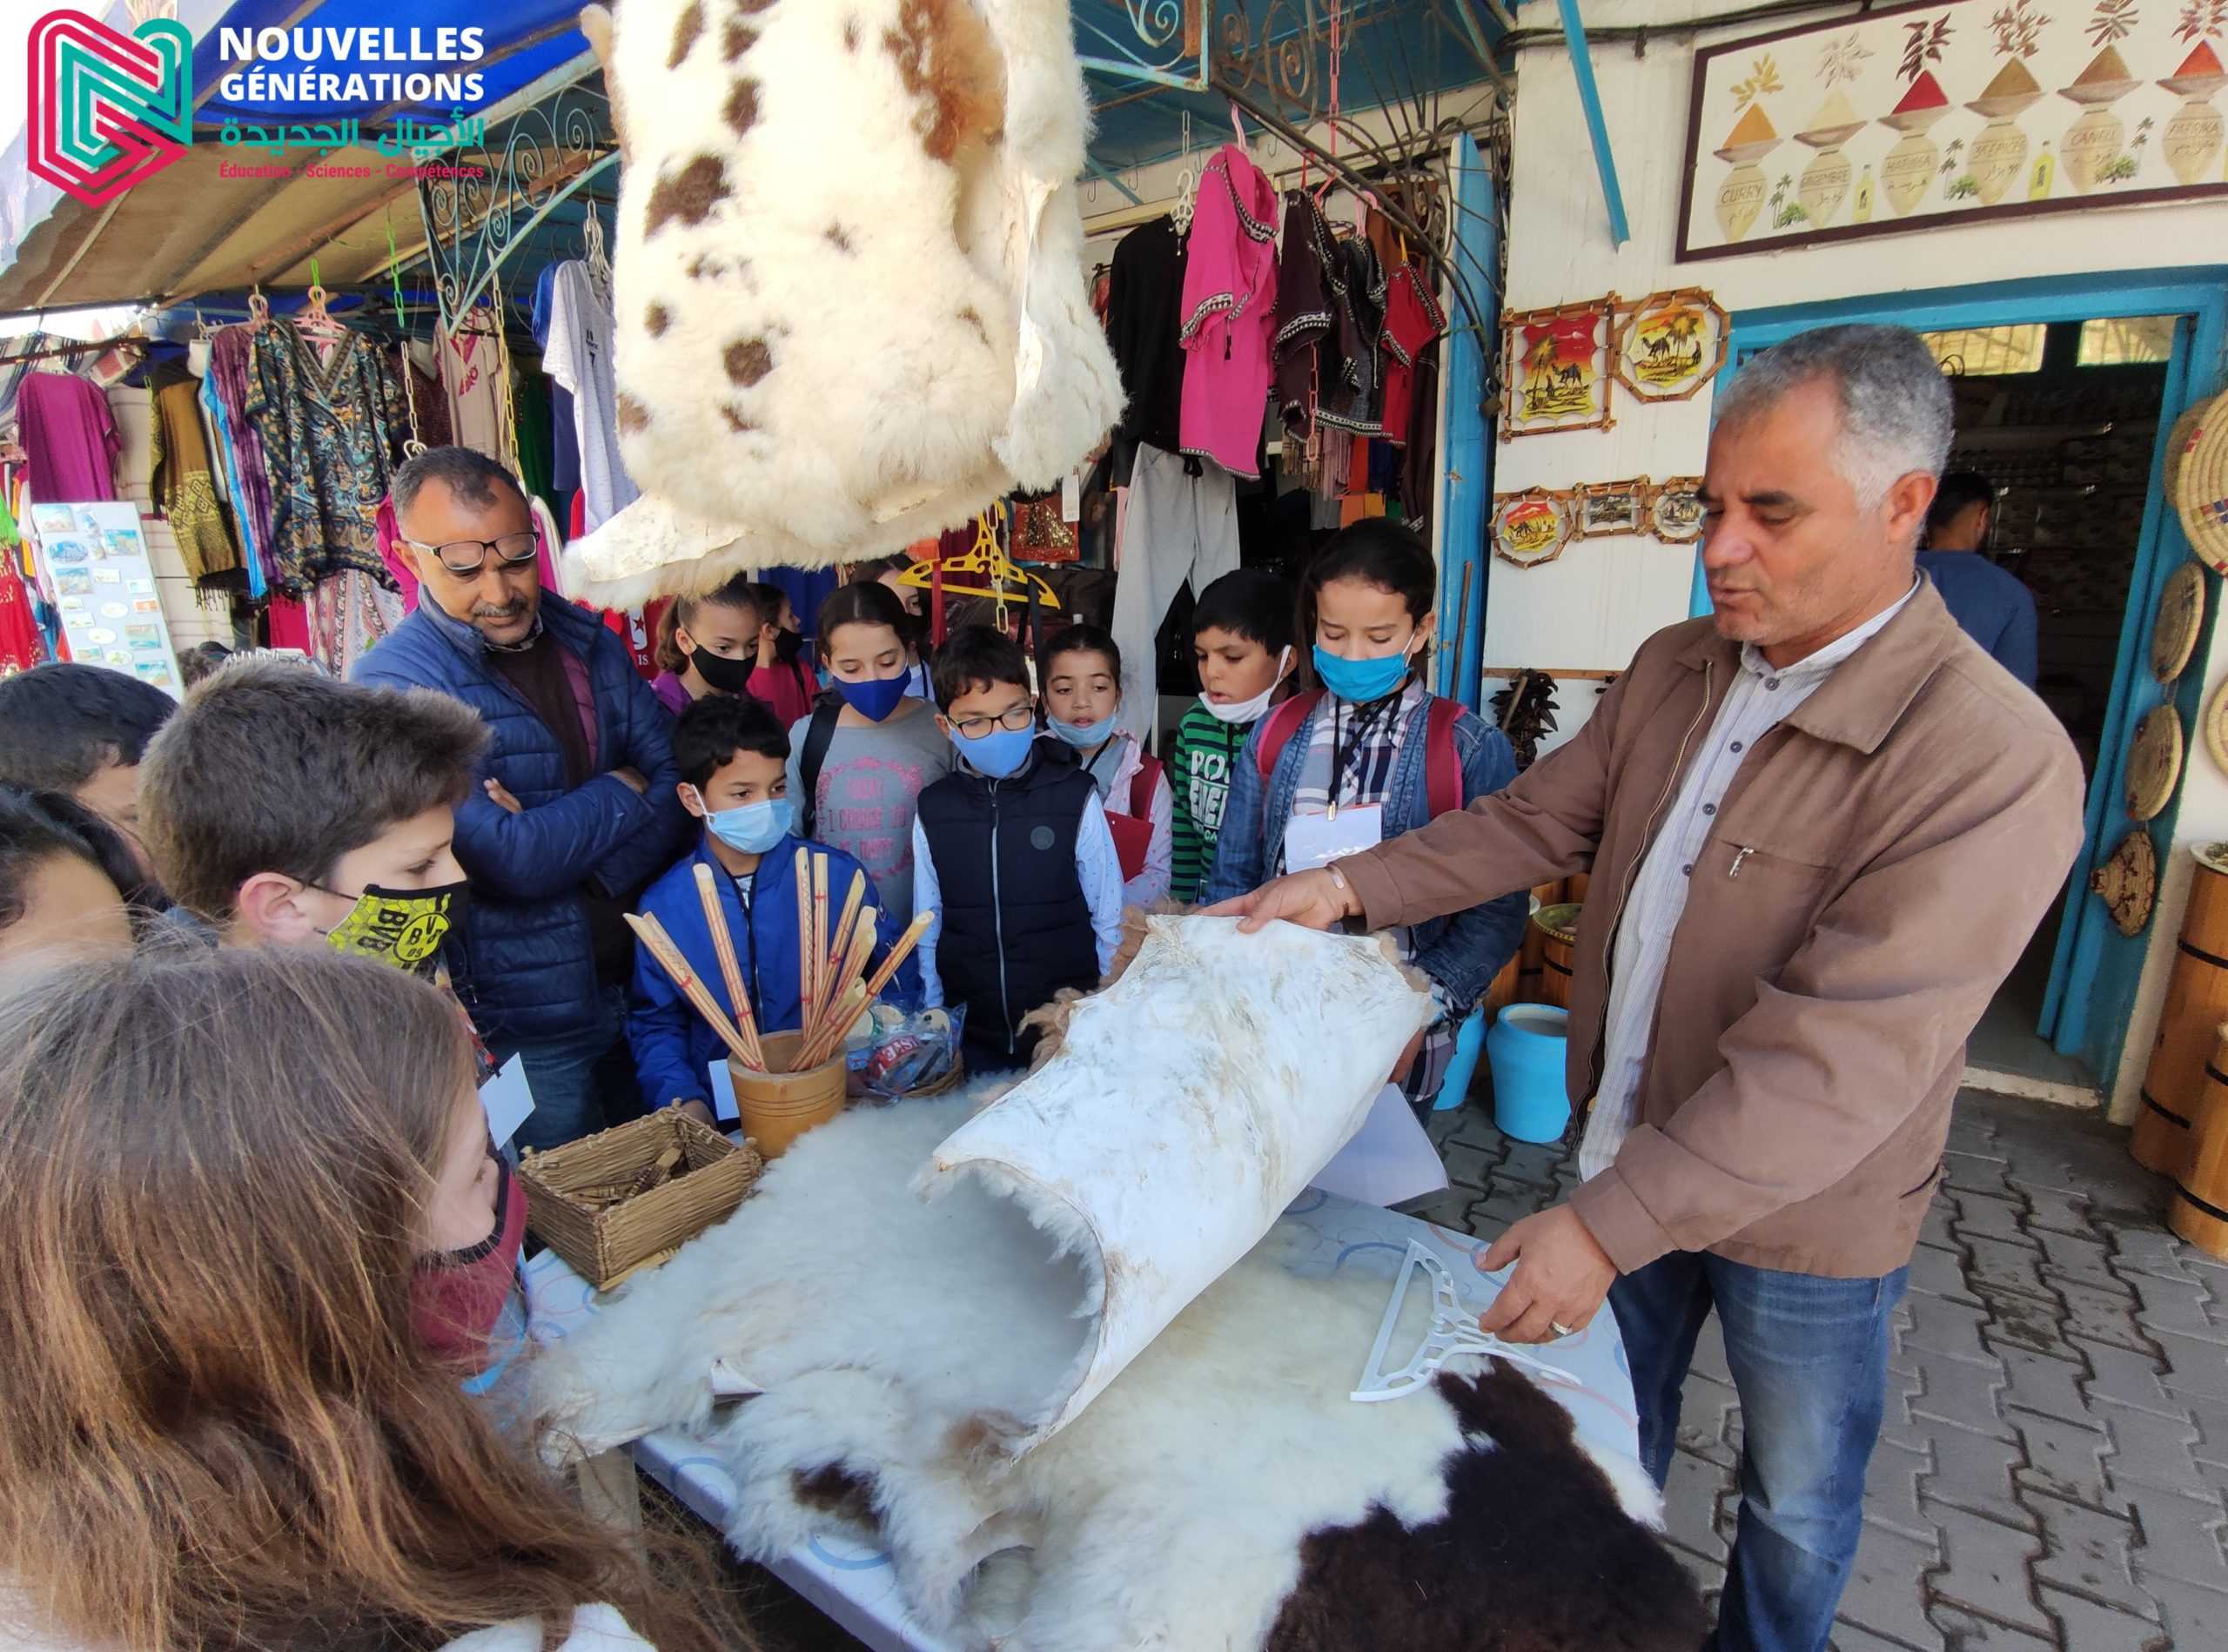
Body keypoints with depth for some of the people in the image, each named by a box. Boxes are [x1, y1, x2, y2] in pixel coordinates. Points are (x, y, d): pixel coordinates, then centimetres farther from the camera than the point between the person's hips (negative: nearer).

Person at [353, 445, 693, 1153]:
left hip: (645, 973, 5)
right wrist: (617, 793, -9)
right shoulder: (395, 683, -15)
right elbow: (507, 860, -24)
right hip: (531, 1017, -5)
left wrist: (590, 870, -17)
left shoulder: (589, 642, 3)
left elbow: (678, 778, -1)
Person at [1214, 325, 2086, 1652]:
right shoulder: (1674, 671, -3)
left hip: (1807, 1218, -5)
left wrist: (1607, 1226, -31)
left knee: (1798, 1503, 22)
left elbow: (1836, 1056, -31)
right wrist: (1349, 886, -11)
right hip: (1633, 1156, 6)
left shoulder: (1995, 759, -26)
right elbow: (1538, 821, 1)